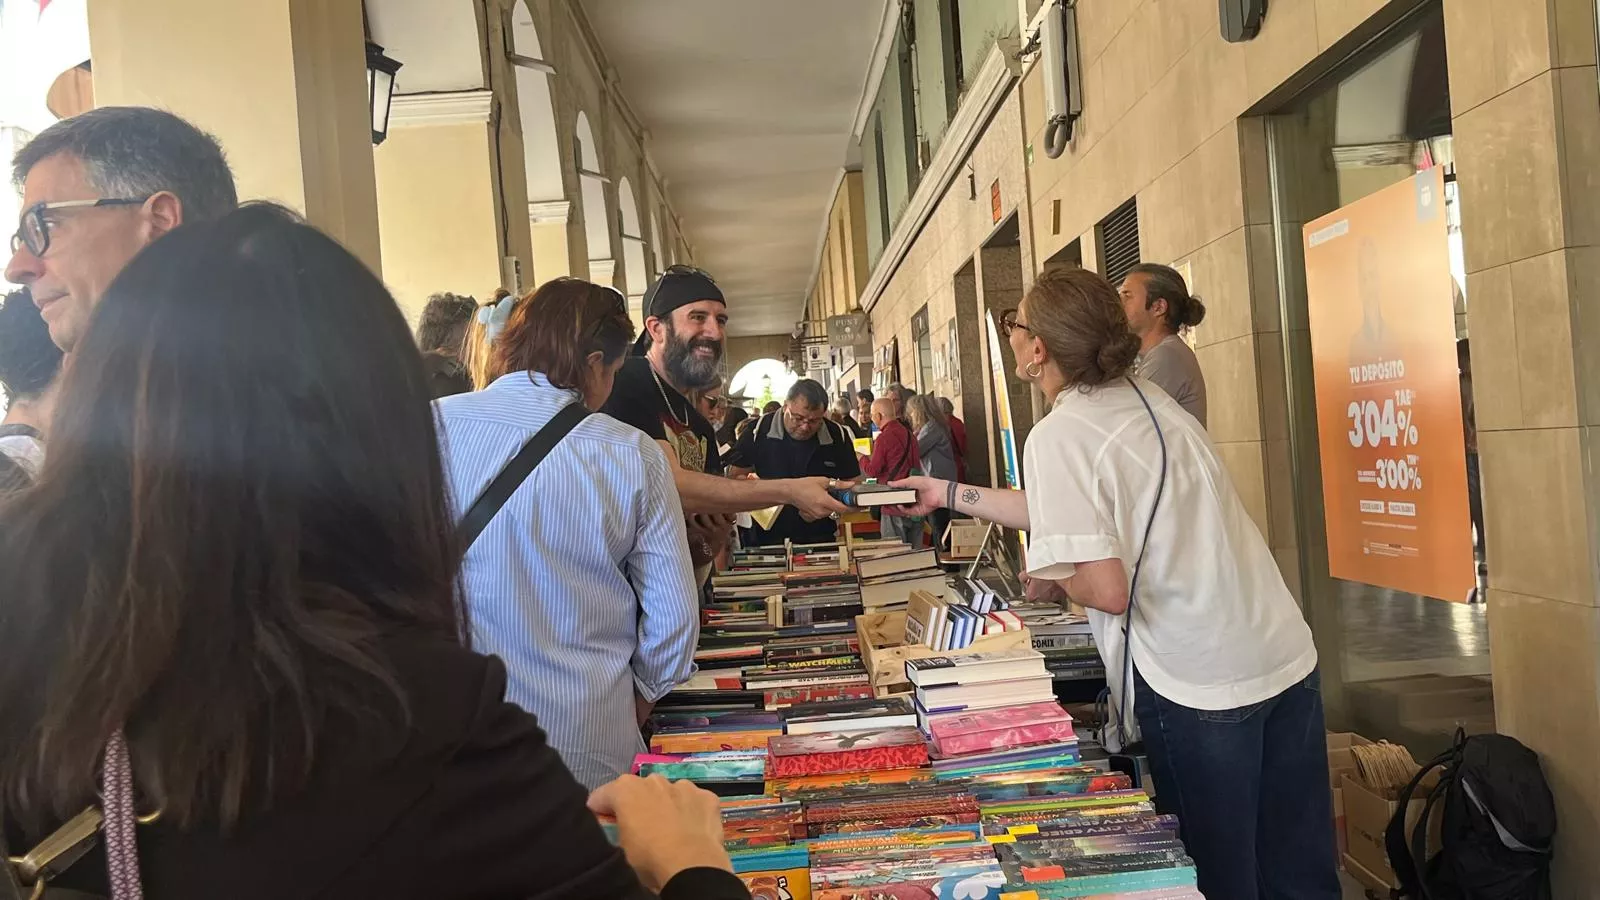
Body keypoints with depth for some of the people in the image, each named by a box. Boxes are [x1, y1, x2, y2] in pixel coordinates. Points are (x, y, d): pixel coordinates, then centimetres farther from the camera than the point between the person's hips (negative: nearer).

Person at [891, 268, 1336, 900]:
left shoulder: (1058, 435, -13)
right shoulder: (1148, 398, 10)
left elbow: (1107, 590, -19)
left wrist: (1051, 582, 3)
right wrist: (950, 495, 28)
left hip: (1198, 686, -7)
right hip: (1288, 658, 8)